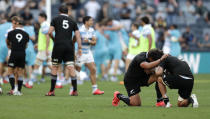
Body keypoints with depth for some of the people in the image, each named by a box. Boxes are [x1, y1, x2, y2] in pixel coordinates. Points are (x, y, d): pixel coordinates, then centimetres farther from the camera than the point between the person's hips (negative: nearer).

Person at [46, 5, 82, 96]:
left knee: (54, 67, 6)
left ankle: (52, 91, 6)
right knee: (71, 68, -1)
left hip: (58, 46, -2)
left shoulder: (55, 19, 6)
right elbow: (77, 35, 6)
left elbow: (49, 32, -2)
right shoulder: (72, 21, 13)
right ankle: (75, 90, -7)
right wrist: (79, 48, 5)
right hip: (69, 46, 2)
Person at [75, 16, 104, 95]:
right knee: (76, 71, -2)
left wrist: (89, 41, -16)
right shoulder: (80, 30, -16)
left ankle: (95, 89, 7)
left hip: (88, 53, 7)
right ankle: (72, 89, 9)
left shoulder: (91, 30, 7)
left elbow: (94, 42, 6)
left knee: (93, 70, 3)